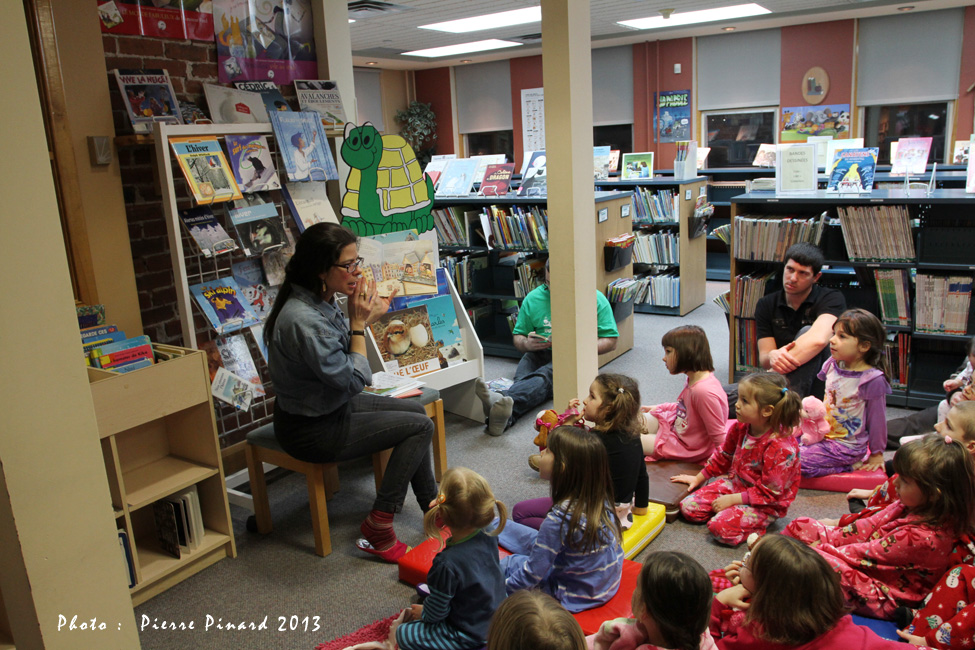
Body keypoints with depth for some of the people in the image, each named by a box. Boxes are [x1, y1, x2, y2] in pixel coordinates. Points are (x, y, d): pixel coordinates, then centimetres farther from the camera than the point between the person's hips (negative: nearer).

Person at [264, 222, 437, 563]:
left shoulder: (321, 301, -3)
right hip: (311, 430, -10)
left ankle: (432, 504, 29)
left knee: (416, 410, 16)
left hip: (330, 405, 10)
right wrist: (358, 323, -19)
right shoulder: (303, 320, -32)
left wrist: (364, 317, -6)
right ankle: (379, 525, 1)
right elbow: (354, 380, -25)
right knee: (421, 427, -6)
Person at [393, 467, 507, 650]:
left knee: (404, 635, 2)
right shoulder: (489, 540, -14)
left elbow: (436, 611, -17)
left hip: (471, 635, -8)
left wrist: (422, 613, 5)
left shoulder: (447, 563, -32)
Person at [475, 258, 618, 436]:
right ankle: (504, 414, -65)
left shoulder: (596, 299, 2)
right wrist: (527, 344, -11)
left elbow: (611, 341, 1)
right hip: (539, 354, 3)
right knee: (523, 379, -33)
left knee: (546, 374, -37)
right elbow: (518, 337, 15)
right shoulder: (533, 298, 10)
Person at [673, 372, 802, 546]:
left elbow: (769, 492, -24)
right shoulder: (740, 428, -6)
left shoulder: (781, 448, -28)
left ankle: (757, 524, -1)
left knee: (721, 527, -28)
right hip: (735, 483, 7)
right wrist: (699, 478, 18)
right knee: (688, 507, -5)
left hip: (766, 503, -7)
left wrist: (733, 499, -21)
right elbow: (724, 456, 13)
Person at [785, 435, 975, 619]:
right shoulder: (911, 506, -5)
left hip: (884, 600, -9)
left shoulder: (920, 537, -31)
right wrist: (830, 538, -5)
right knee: (801, 526, 2)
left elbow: (868, 554, -24)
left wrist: (822, 548, -14)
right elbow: (872, 524, 3)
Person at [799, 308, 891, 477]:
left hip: (847, 445, -7)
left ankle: (851, 465, -1)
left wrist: (877, 454, -3)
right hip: (824, 435, 7)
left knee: (797, 460, -19)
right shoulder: (833, 366, 0)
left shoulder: (872, 380, -20)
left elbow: (877, 419, -11)